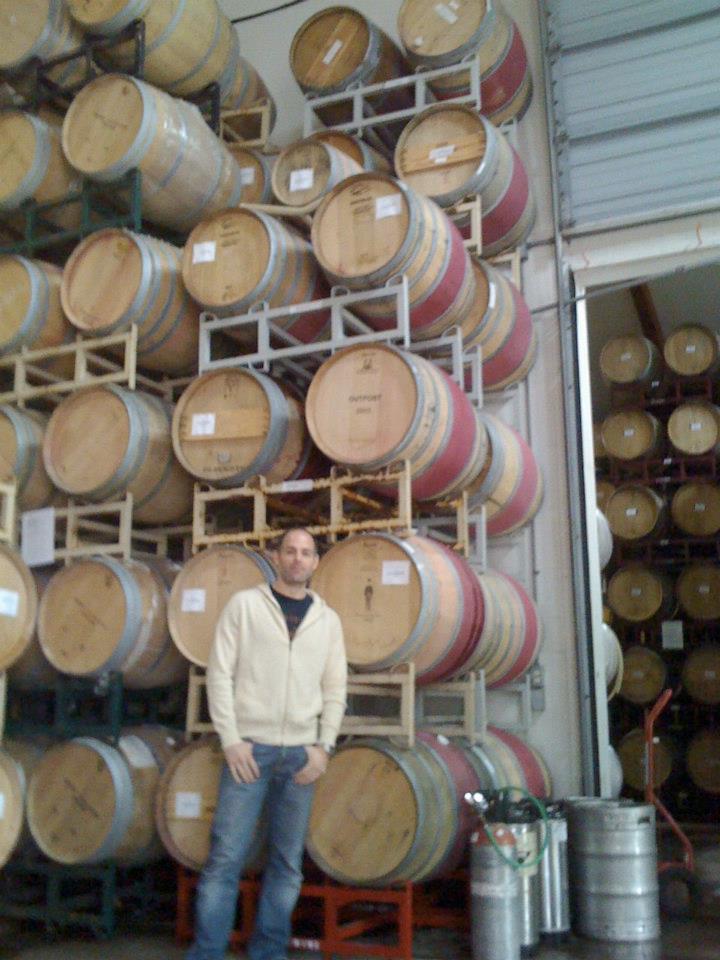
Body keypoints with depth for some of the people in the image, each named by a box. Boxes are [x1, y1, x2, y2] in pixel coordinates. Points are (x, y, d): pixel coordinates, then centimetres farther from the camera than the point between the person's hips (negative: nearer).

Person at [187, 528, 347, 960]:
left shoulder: (328, 619, 10)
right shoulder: (245, 604, 1)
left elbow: (335, 689, 10)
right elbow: (220, 673, -3)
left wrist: (324, 746, 0)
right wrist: (231, 739, -9)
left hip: (301, 753, 3)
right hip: (250, 746, -3)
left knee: (288, 863, 8)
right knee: (226, 858, -4)